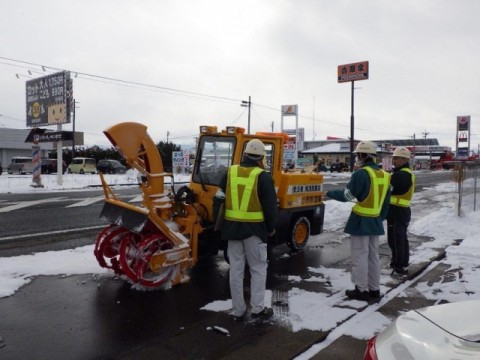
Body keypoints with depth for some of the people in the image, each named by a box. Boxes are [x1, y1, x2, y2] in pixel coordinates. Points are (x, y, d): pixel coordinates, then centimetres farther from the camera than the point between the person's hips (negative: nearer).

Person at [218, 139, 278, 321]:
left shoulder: (230, 173, 4)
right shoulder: (263, 176, -9)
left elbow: (221, 199, 13)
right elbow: (270, 206, -6)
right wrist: (271, 228, 6)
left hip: (232, 226, 4)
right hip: (254, 228, -4)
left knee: (236, 270, 9)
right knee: (258, 269, 9)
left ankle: (238, 311, 16)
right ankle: (258, 309, 10)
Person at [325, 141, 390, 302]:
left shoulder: (361, 173, -17)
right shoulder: (384, 175, 9)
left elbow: (347, 195, -14)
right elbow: (386, 202, 14)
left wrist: (329, 193, 0)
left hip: (360, 220, -8)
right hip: (375, 220, 8)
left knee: (360, 255, 2)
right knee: (373, 255, 15)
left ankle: (362, 290, 8)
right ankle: (374, 289, 23)